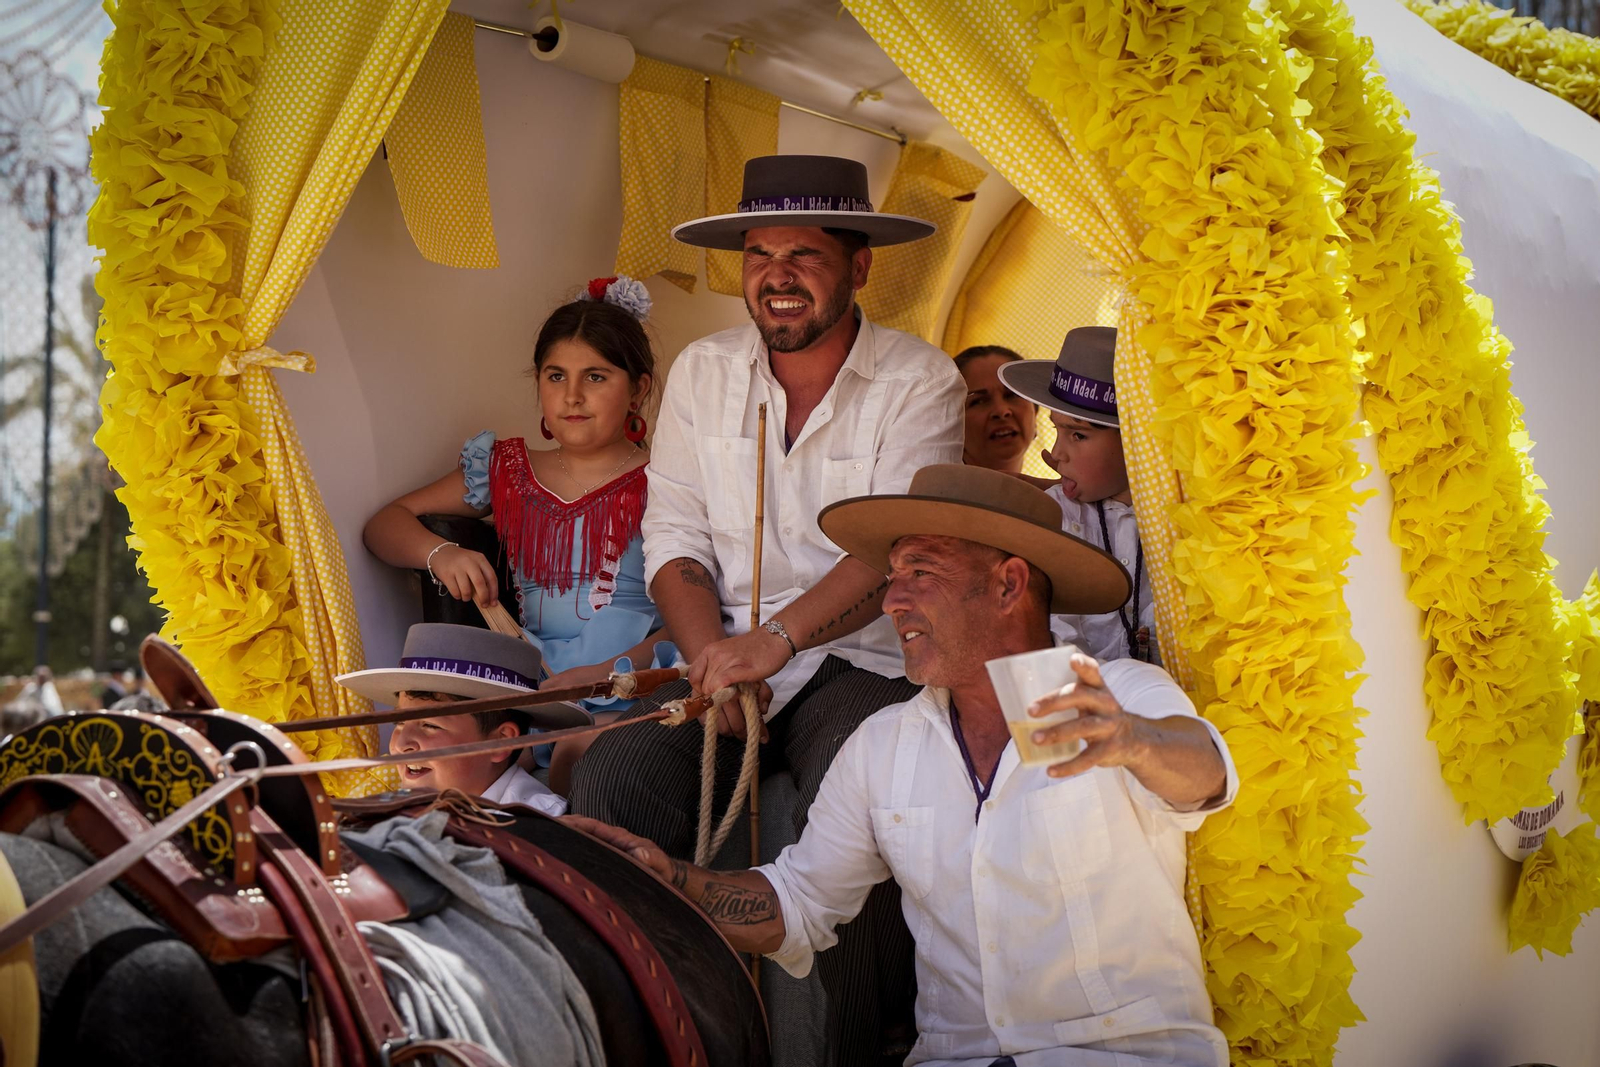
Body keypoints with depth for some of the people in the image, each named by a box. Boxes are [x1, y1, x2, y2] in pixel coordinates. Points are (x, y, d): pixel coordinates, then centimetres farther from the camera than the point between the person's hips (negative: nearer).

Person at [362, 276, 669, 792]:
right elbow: (384, 525, 21)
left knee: (575, 750, -38)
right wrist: (438, 553, -2)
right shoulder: (509, 471, 18)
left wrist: (611, 671, -20)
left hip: (633, 697, -3)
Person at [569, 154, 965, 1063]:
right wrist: (711, 656, -14)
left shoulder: (921, 381, -2)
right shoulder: (702, 373, 10)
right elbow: (675, 540, 6)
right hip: (727, 657, 3)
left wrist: (777, 638, -30)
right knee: (612, 781, -25)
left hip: (865, 660, -3)